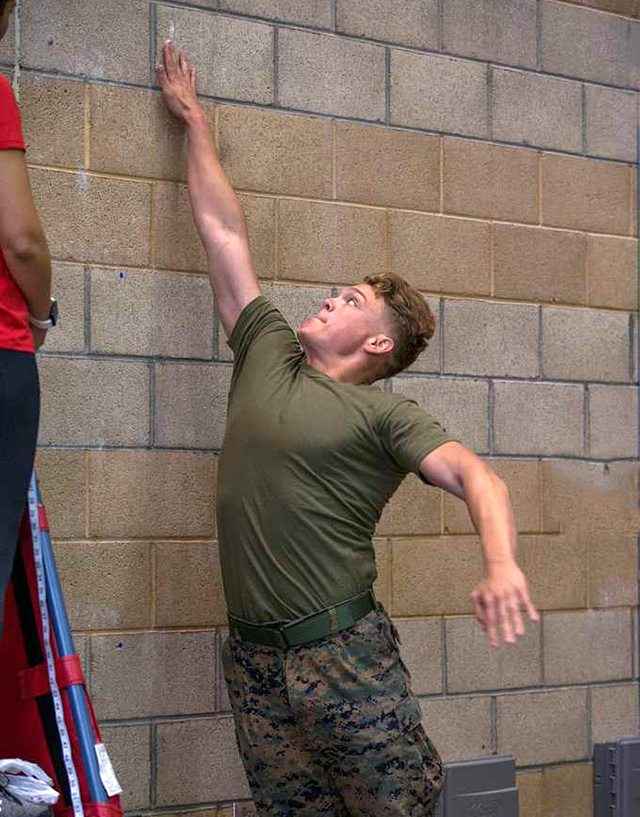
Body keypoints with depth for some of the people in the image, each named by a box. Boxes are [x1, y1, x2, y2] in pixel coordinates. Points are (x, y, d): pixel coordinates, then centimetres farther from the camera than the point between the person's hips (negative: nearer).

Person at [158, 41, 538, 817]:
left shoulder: (382, 414, -2)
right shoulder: (267, 352, 12)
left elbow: (475, 476, -17)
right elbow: (224, 232, 19)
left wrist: (502, 563, -37)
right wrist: (194, 122, 26)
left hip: (345, 656, -4)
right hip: (256, 663, 5)